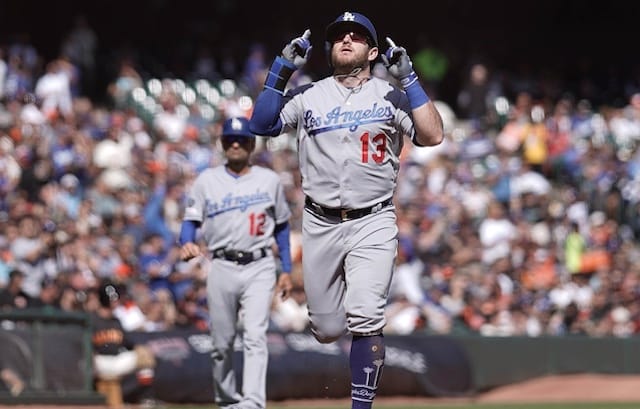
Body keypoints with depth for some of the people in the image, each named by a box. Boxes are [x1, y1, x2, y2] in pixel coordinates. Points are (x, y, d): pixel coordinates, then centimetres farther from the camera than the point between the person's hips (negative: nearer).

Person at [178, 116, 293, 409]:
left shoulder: (269, 180, 9)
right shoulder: (207, 180, 7)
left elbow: (281, 226, 14)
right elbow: (191, 220, 3)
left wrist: (286, 270, 9)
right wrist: (187, 243, -20)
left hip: (259, 268, -1)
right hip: (222, 268, 1)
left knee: (255, 336, -16)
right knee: (222, 341, 7)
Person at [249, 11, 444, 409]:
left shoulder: (391, 96, 2)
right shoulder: (308, 96, 7)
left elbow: (433, 136, -11)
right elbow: (261, 125, -2)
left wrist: (408, 79, -14)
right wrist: (282, 70, -7)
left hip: (373, 223, -2)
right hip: (320, 224, 3)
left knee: (365, 321, -17)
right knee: (326, 328, 7)